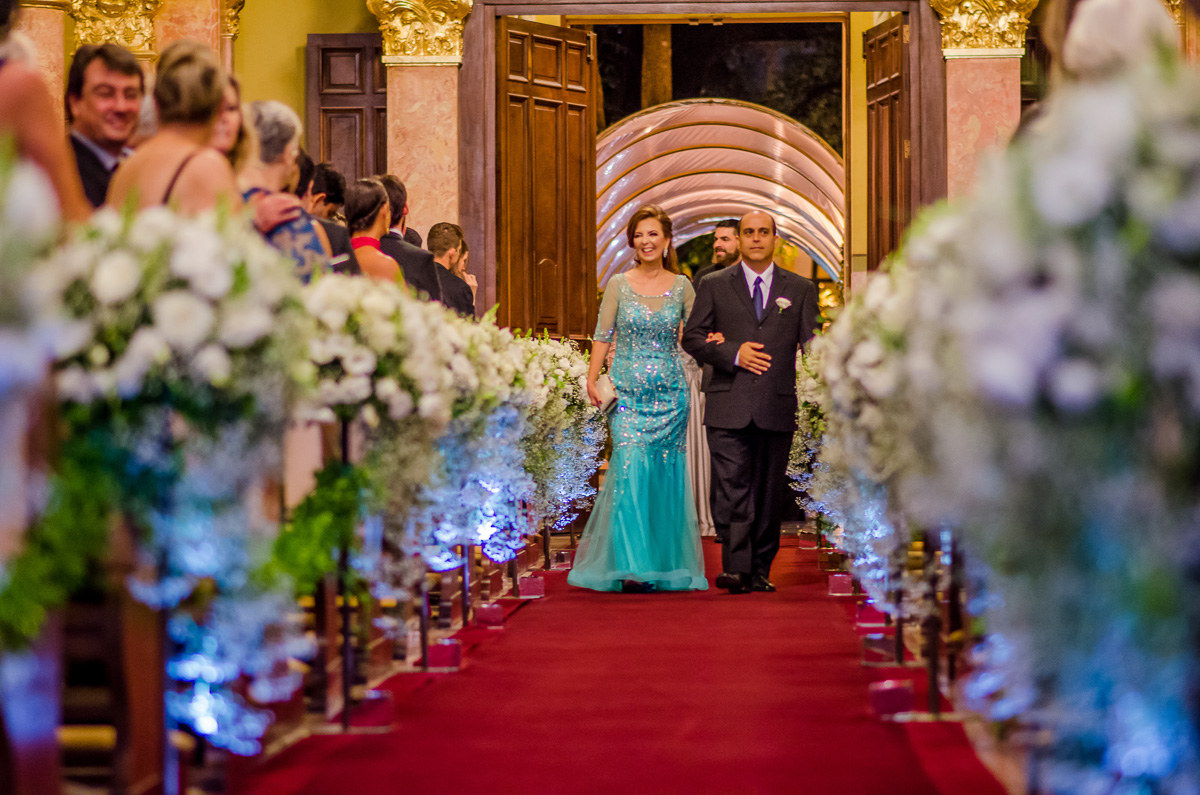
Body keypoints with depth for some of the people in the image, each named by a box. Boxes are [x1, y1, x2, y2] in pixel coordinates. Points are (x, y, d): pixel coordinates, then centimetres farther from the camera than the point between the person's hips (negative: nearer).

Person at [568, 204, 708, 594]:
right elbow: (603, 335, 1)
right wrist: (591, 380, -8)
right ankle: (630, 565, -11)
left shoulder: (681, 286, 5)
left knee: (665, 477, 3)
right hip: (629, 393, -1)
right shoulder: (619, 284, 2)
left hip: (670, 393, 1)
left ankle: (666, 565, 12)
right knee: (630, 471, -11)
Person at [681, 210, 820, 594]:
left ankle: (760, 571, 13)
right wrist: (732, 353, -10)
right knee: (731, 490, -11)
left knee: (769, 494, 5)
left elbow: (813, 343, 9)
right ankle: (736, 569, -15)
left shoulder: (801, 289, 12)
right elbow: (692, 338, 5)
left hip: (778, 408, 1)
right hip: (728, 407, -1)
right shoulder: (714, 285, 9)